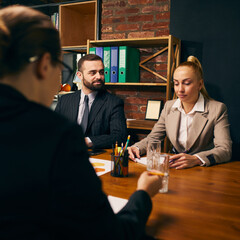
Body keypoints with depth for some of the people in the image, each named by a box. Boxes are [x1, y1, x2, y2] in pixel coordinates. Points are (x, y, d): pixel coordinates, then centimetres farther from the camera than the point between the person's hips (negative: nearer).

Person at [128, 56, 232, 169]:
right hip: (175, 168, 4)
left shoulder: (217, 109, -7)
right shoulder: (169, 106, 10)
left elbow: (225, 150, -17)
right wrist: (137, 148, -9)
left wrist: (195, 159, -34)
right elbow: (153, 137, 13)